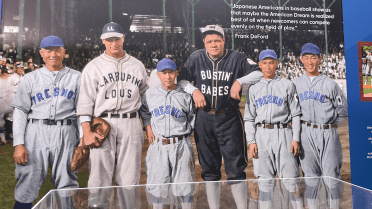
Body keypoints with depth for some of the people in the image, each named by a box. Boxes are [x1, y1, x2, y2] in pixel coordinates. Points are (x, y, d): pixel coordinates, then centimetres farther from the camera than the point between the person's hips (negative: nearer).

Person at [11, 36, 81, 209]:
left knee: (67, 186, 3)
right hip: (35, 134, 1)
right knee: (27, 185, 1)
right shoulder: (30, 79, 11)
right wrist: (18, 144, -3)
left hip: (66, 135, 0)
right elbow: (20, 112, 7)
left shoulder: (76, 78, 9)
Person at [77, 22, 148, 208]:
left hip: (131, 124, 2)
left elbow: (145, 97, 18)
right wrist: (87, 132, -7)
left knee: (130, 176, 4)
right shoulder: (93, 67, 7)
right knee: (99, 175, -3)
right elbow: (85, 101, 2)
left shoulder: (137, 66, 14)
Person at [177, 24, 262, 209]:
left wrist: (240, 81, -14)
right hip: (203, 119, 2)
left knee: (235, 167, -2)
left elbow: (259, 73, 1)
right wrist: (194, 90, -5)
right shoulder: (196, 58, 6)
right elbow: (181, 79, 12)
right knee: (209, 169, 11)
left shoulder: (236, 58, 1)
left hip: (229, 119, -2)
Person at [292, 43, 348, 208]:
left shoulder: (330, 84, 3)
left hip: (328, 134, -1)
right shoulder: (295, 83, 9)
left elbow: (342, 111, 8)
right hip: (306, 134, 1)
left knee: (332, 176, 1)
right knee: (310, 176, 7)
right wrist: (300, 126, 5)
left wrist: (330, 127, 3)